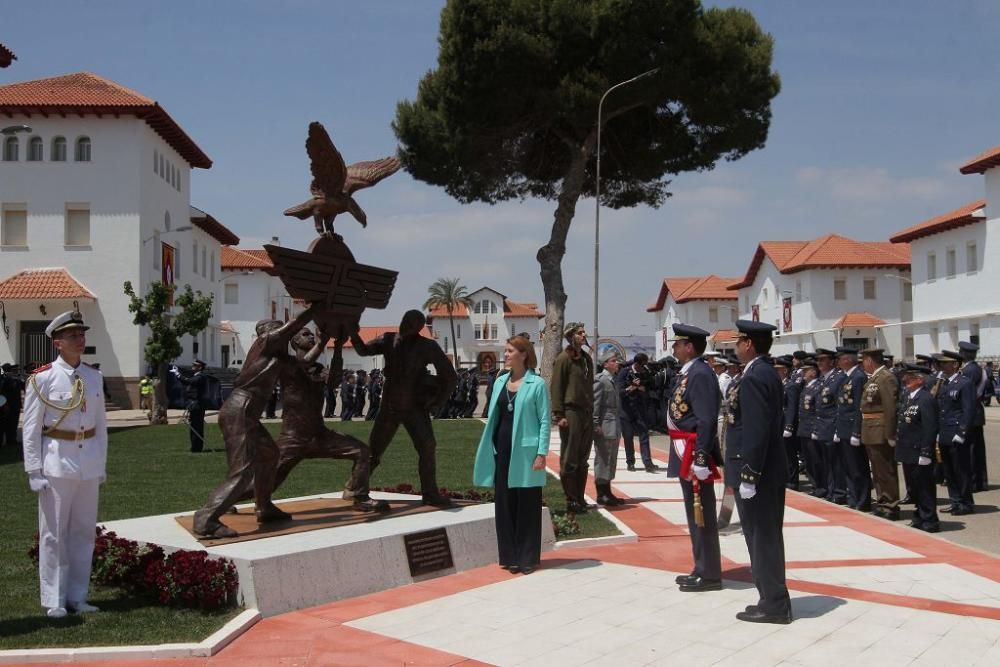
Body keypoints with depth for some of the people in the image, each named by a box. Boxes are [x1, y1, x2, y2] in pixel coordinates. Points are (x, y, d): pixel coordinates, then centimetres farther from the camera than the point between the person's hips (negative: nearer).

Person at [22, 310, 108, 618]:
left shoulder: (94, 377, 7)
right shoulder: (42, 378, -7)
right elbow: (31, 428, -6)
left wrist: (102, 464, 12)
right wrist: (34, 471, -9)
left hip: (89, 464, 5)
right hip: (57, 463, -5)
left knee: (84, 531, 11)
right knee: (54, 534, 4)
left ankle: (77, 596, 22)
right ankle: (54, 601, 14)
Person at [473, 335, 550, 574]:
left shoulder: (537, 384, -6)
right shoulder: (500, 381, 10)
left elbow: (545, 421, -7)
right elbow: (492, 416, 14)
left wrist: (542, 453, -13)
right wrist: (487, 448, 10)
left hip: (525, 451, -6)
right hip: (502, 449, 6)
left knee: (527, 505, 2)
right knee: (504, 503, 9)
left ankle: (527, 558, 10)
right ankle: (509, 555, 18)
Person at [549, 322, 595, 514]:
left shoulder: (587, 359, 17)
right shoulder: (563, 359, -7)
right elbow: (556, 388, -10)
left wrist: (591, 412, 18)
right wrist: (559, 415, -16)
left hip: (587, 414, 8)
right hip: (571, 412, -8)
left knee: (582, 460, 12)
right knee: (569, 460, -4)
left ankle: (580, 499, 18)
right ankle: (572, 501, 1)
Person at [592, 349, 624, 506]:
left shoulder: (612, 380, 17)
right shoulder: (600, 380, -11)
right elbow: (595, 404, -15)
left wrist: (618, 428, 18)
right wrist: (596, 425, -19)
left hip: (614, 428, 9)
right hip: (604, 428, -9)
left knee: (611, 460, 12)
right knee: (603, 459, -4)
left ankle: (607, 492, 18)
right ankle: (601, 495, 1)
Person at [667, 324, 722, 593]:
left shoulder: (700, 374, -16)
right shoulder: (688, 373, 15)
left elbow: (707, 421, -22)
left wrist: (701, 458, -25)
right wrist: (687, 456, 19)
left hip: (695, 453, -10)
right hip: (685, 454, 10)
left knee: (702, 515, -3)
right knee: (694, 514, 15)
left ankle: (709, 575, 5)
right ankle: (702, 569, 24)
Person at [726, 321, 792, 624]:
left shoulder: (753, 378, -18)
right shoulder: (767, 373, 13)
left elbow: (756, 431, -24)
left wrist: (748, 475, -22)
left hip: (756, 472, -10)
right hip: (771, 469, 10)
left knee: (761, 538, -2)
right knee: (767, 536, 16)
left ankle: (774, 604, 6)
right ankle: (774, 599, 24)